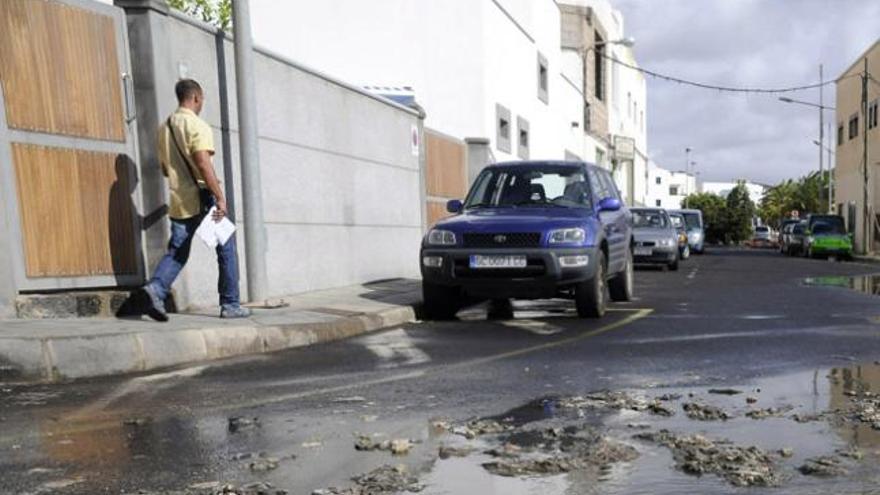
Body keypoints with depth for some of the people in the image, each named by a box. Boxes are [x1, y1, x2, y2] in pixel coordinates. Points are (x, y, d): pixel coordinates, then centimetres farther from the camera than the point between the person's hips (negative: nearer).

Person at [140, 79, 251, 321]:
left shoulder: (165, 127, 13)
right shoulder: (198, 126, -10)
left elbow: (165, 168, 19)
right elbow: (203, 164, -21)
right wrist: (220, 197, -21)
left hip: (179, 201, 7)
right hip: (202, 199, -6)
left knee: (177, 251, 11)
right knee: (226, 248, 5)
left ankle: (156, 287, -14)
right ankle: (230, 305, 8)